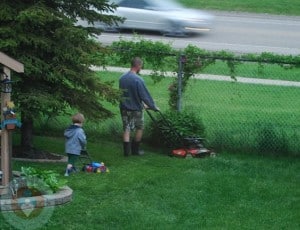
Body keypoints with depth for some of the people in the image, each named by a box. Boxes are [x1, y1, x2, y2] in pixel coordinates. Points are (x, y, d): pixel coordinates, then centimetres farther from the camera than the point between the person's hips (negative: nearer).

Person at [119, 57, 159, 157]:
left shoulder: (122, 78, 3)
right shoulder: (138, 80, -20)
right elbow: (145, 95, -17)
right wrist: (153, 106, -3)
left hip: (124, 108, 5)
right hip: (136, 109, -5)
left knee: (126, 129, 9)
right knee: (139, 129, 13)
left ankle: (126, 150, 2)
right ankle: (135, 149, 19)